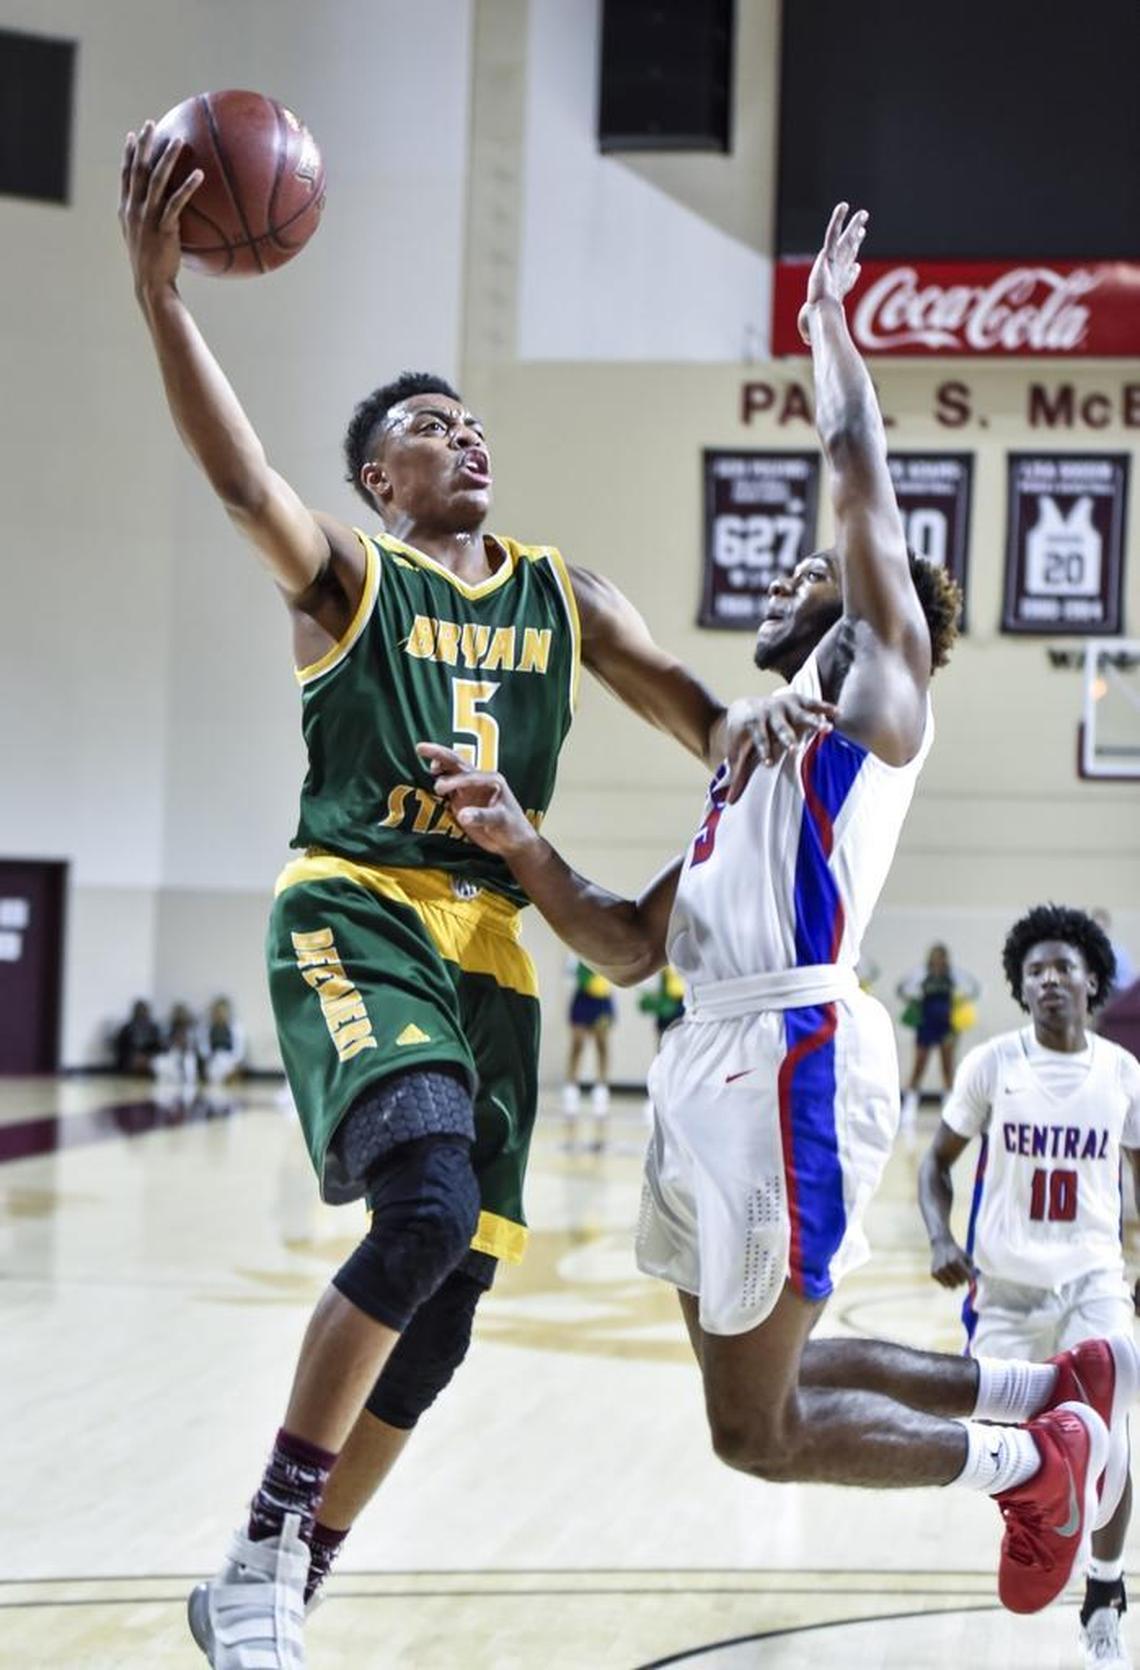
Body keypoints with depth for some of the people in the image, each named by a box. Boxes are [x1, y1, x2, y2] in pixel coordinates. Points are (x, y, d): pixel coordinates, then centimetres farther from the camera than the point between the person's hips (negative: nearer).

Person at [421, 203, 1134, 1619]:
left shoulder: (874, 681, 6)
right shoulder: (754, 754, 26)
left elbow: (857, 464, -2)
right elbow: (632, 948, 19)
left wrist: (826, 318, 13)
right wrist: (520, 847, 5)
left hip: (793, 1057, -9)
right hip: (710, 1063, 9)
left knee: (756, 1430, -3)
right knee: (754, 1384, 15)